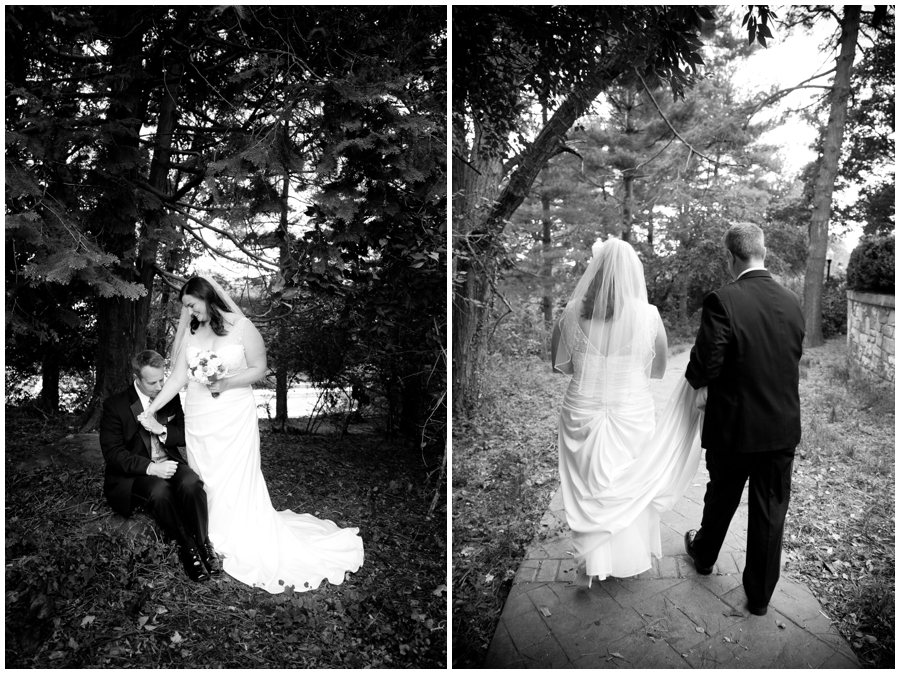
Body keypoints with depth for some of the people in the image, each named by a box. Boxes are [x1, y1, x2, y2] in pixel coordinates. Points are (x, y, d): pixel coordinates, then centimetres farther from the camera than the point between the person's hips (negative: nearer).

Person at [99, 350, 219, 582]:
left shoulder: (171, 397, 5)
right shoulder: (115, 406, -7)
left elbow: (186, 436, 8)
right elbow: (112, 453, -12)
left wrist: (161, 429, -15)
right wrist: (150, 467, -26)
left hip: (169, 464, 3)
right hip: (134, 473, -3)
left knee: (192, 483, -31)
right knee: (160, 491, -36)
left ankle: (203, 545, -17)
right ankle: (186, 547, -20)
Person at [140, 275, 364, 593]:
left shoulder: (242, 327, -9)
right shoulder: (190, 333, 3)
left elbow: (259, 369, -5)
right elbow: (178, 378, 3)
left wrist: (226, 383, -18)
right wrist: (149, 411, -2)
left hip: (234, 419, -4)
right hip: (198, 420, 4)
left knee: (237, 482, 1)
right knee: (204, 482, 8)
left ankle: (248, 546, 13)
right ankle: (210, 541, 21)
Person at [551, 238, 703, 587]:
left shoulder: (573, 313, -10)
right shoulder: (648, 315, -12)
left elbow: (559, 364, 2)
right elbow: (658, 370, 0)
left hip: (583, 414, 0)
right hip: (632, 417, 0)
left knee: (588, 489, 17)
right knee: (629, 487, 20)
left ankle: (590, 563, 23)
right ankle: (629, 556, 37)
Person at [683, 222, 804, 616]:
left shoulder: (722, 301, -20)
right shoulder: (792, 303, -3)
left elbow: (706, 368, -20)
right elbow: (794, 359, 7)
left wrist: (693, 377, 1)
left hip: (733, 426, -3)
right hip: (783, 426, 3)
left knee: (721, 497, 20)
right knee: (771, 510, 13)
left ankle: (704, 555, 46)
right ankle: (760, 595, 26)